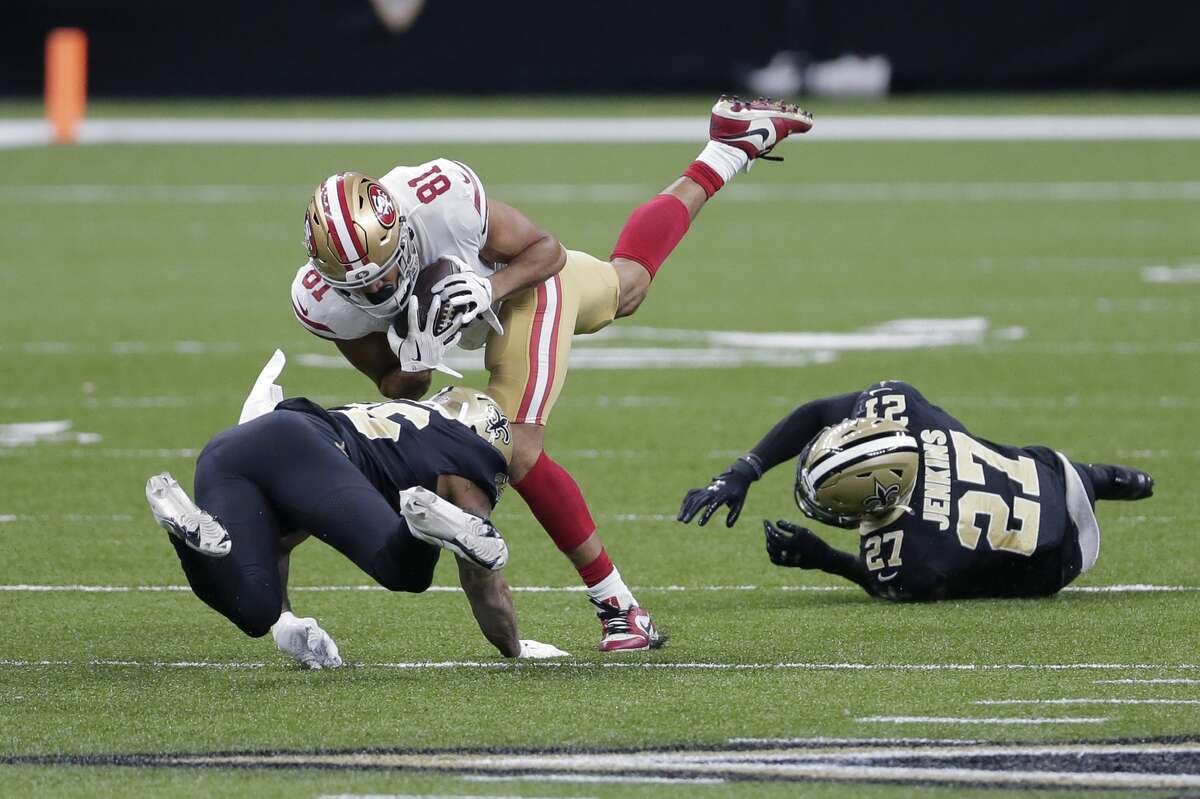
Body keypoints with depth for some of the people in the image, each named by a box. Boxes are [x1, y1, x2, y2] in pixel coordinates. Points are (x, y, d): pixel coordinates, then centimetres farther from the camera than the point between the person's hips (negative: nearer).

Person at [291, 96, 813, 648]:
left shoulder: (438, 200, -42)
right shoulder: (327, 302, -29)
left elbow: (547, 251, -23)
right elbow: (395, 387, -13)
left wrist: (492, 287, -41)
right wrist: (415, 364, -35)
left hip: (529, 282, -5)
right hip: (487, 292, 5)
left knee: (518, 454, -17)